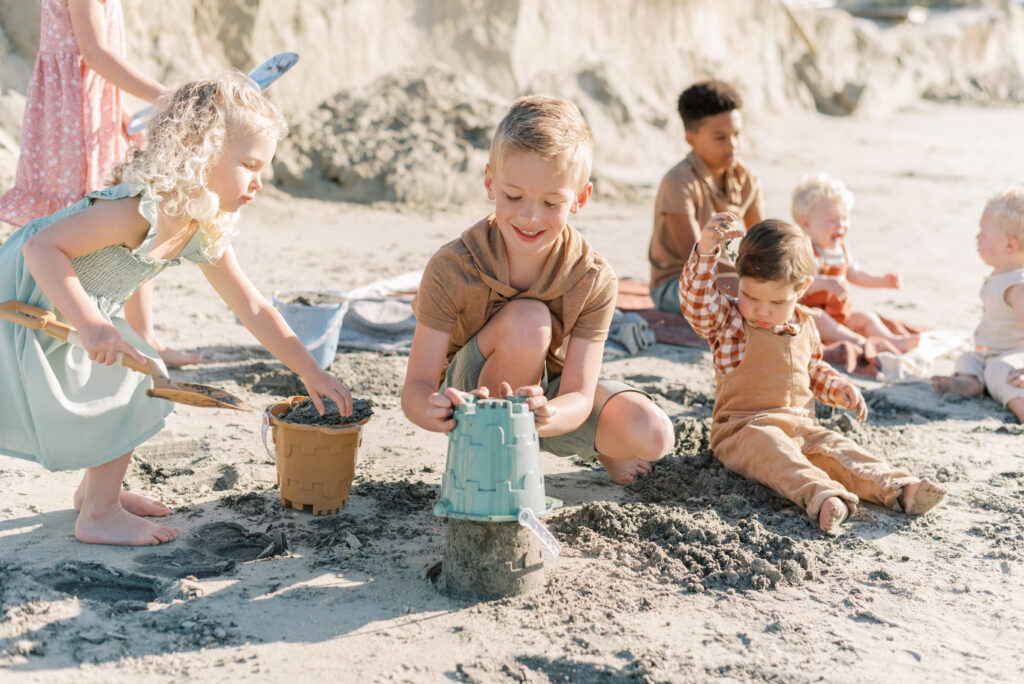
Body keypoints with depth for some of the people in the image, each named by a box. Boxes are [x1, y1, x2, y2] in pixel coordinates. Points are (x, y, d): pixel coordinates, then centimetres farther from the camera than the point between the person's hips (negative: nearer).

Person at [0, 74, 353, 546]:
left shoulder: (205, 234, -4)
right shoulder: (141, 209, -32)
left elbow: (252, 308, 3)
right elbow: (42, 246, -33)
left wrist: (311, 373, 3)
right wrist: (91, 325, -40)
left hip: (69, 311, 9)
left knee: (142, 386, 15)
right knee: (128, 400, -7)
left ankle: (97, 490, 31)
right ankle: (98, 515, 9)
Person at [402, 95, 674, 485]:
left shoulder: (593, 281, -21)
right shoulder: (451, 269, -25)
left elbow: (580, 397, -24)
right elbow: (416, 387, -25)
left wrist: (548, 416, -50)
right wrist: (437, 411, -51)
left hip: (552, 399, 3)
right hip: (473, 395, -2)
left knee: (653, 436, -23)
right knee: (528, 320, -34)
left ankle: (597, 447, 15)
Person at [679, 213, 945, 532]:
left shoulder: (803, 324, 14)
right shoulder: (727, 321, -3)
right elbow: (696, 301, -23)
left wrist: (838, 387, 11)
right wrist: (706, 251, -36)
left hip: (800, 427, 6)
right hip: (744, 430, -6)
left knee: (838, 449, -19)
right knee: (771, 449, -36)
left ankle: (897, 488, -34)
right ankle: (820, 495, -58)